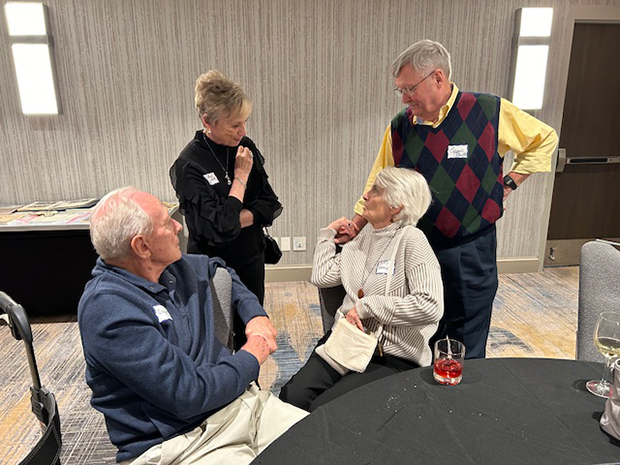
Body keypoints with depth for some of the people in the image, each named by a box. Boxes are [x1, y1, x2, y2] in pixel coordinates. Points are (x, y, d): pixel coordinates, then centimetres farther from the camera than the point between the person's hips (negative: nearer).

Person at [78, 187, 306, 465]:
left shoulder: (173, 267, 5)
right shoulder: (107, 309, -20)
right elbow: (189, 394, -22)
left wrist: (255, 315, 11)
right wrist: (252, 356, -7)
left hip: (238, 399, 8)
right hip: (180, 441, -7)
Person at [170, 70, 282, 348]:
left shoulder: (245, 147, -3)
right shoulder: (190, 165, -21)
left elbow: (271, 204, -1)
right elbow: (220, 229, -27)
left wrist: (238, 220, -19)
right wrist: (241, 176, -20)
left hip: (251, 260, 5)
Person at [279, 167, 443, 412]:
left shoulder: (411, 240, -9)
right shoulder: (361, 241, 14)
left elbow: (431, 306, -21)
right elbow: (321, 277, 7)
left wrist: (368, 305, -17)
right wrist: (327, 235, 16)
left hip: (392, 358, -5)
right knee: (290, 396, -15)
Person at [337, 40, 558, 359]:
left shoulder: (489, 111, -8)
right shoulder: (399, 127, 0)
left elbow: (544, 139, 8)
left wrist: (508, 182, 0)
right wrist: (356, 225, -3)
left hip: (471, 252, -3)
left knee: (467, 352, 9)